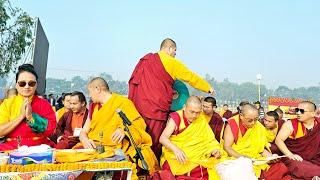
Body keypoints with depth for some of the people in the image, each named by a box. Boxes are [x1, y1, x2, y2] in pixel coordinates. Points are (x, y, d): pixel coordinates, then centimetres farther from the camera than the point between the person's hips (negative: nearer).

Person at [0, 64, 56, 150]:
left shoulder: (44, 104, 6)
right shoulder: (7, 103, 9)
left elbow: (51, 128, -6)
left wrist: (31, 116, -14)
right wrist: (21, 116, -10)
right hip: (10, 149, 2)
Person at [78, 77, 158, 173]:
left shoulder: (122, 102, 1)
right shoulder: (94, 108, 20)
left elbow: (140, 123, -6)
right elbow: (83, 132, 15)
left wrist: (124, 130, -25)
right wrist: (85, 140, -9)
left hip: (116, 149, -4)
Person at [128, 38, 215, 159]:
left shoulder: (145, 60, 16)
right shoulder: (172, 63, -3)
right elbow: (192, 77, 4)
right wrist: (208, 88, 18)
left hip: (138, 106, 7)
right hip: (156, 108, -7)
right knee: (154, 143, 3)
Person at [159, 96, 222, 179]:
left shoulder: (201, 120, 4)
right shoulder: (176, 117, -7)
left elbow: (210, 139, 8)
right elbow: (163, 138, -15)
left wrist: (215, 149, -14)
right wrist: (175, 149, -32)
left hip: (195, 156, 4)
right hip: (174, 155, -3)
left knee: (202, 170, -23)